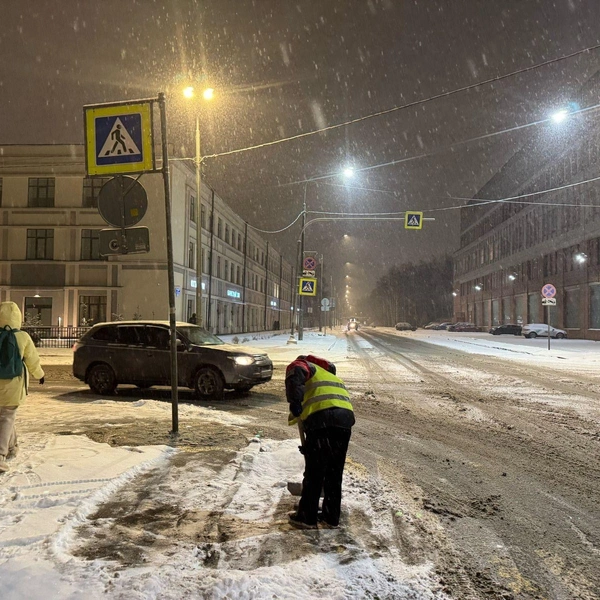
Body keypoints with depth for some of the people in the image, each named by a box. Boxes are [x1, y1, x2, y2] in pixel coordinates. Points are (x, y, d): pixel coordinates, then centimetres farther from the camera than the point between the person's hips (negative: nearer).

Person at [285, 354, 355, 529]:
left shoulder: (304, 365, 15)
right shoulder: (331, 375, 37)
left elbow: (295, 373, -11)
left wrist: (294, 403, -18)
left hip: (322, 420, -7)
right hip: (345, 419, 7)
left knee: (313, 473, 6)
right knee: (334, 474, 18)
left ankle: (306, 517, 18)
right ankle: (331, 517, 27)